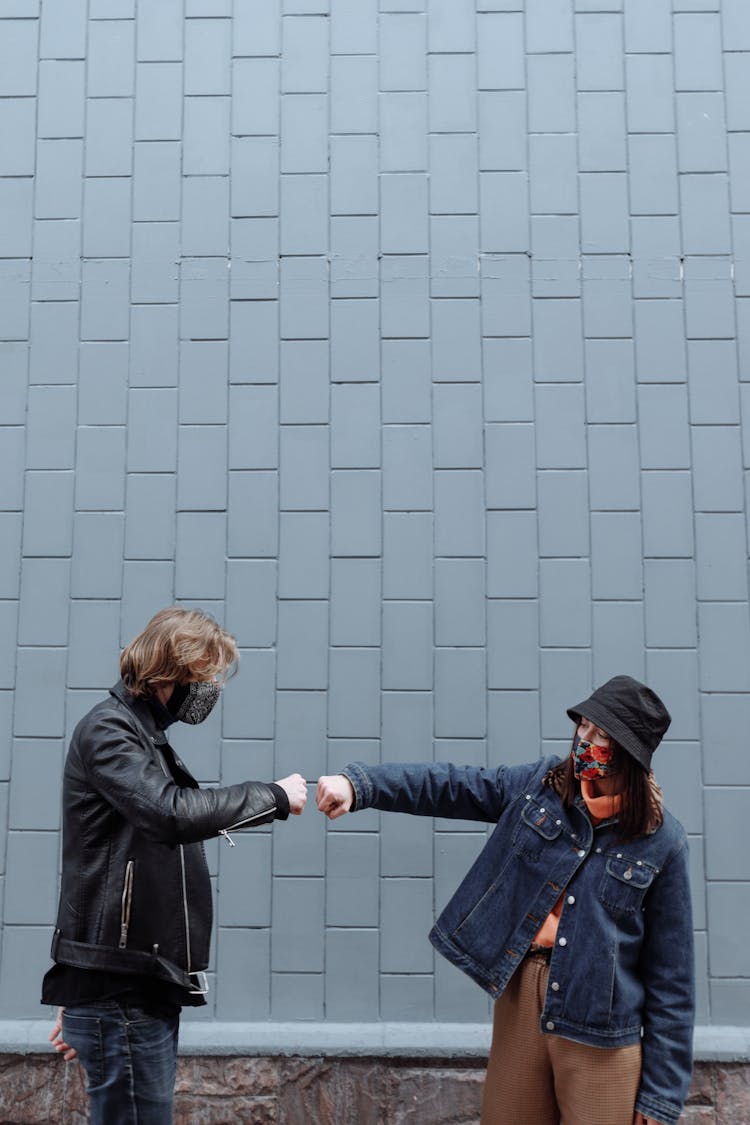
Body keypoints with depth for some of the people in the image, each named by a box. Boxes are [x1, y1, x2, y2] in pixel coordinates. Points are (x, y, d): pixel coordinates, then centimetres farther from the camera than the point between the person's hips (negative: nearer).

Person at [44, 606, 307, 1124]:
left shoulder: (146, 736, 20)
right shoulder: (109, 730, -9)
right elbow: (173, 813, -27)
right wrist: (273, 797, -14)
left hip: (147, 987, 9)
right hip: (120, 990, -9)